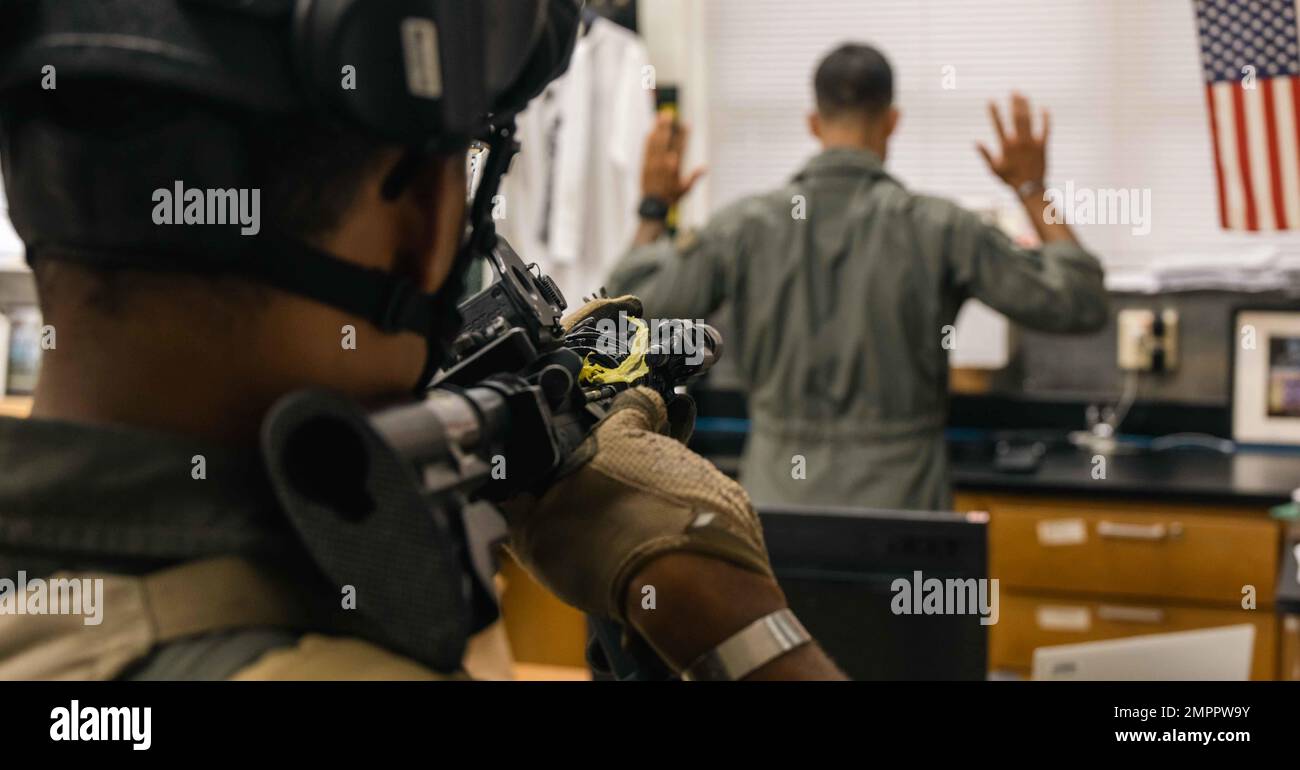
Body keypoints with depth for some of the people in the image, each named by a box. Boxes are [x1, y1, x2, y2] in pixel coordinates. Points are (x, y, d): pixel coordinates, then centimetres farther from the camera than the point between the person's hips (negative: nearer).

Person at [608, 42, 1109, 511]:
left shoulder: (748, 226, -4)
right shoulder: (937, 228, -8)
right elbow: (1080, 303, -2)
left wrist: (653, 208, 15)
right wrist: (1032, 191, 8)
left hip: (779, 495, 2)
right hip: (897, 504, -2)